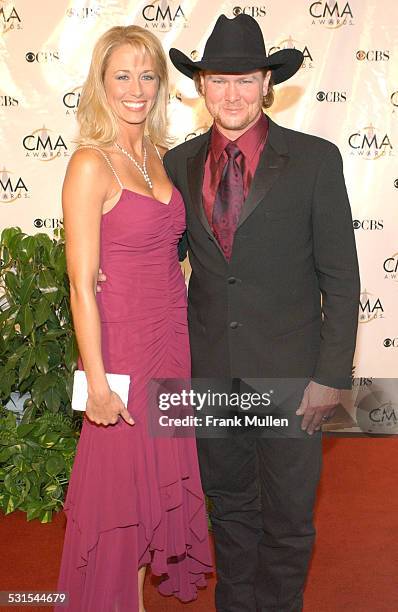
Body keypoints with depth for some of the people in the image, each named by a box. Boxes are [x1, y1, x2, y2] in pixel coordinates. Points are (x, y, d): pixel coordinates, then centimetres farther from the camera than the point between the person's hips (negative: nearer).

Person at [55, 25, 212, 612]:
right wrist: (96, 382, -16)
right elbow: (82, 285, -16)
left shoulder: (159, 157, 7)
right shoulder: (91, 165, -14)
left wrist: (185, 339, 9)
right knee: (121, 485, 10)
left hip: (175, 338, 7)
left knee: (161, 477, 18)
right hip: (125, 342, -6)